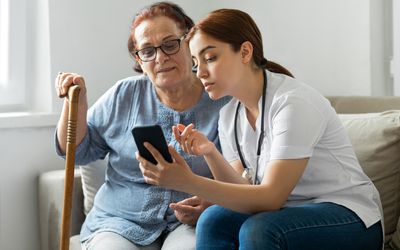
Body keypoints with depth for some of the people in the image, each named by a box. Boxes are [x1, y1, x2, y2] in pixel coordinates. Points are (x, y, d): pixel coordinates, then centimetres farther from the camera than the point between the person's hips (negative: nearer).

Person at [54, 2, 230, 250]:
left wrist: (210, 205, -18)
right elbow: (77, 152, 14)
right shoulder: (124, 95, 7)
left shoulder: (222, 103, -1)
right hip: (121, 222, 2)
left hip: (190, 225, -2)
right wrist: (76, 103, -1)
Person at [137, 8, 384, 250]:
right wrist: (210, 153, -20)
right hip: (288, 212, 6)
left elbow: (271, 197, -24)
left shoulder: (293, 102, -20)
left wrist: (187, 182, -34)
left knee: (259, 229, -31)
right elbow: (244, 191, -2)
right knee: (214, 219, -19)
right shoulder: (229, 115, 3)